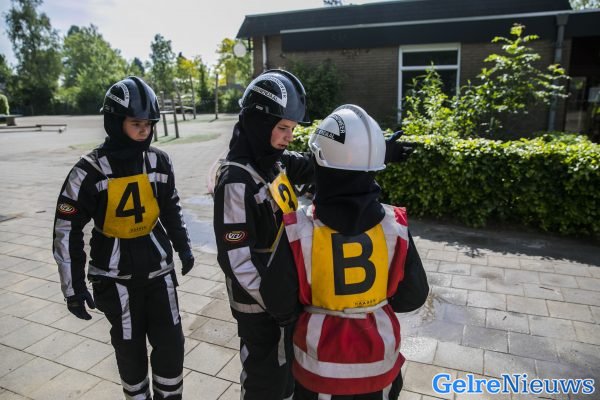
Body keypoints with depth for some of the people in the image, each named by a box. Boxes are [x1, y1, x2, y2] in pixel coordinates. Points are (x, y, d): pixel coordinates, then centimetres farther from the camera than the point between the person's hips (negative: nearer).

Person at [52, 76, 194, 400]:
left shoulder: (159, 162, -2)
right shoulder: (90, 171, -14)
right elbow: (67, 231, -8)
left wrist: (183, 248, 14)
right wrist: (73, 287, -7)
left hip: (158, 268, 3)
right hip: (116, 275, -3)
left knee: (171, 343, 5)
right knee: (130, 347, 11)